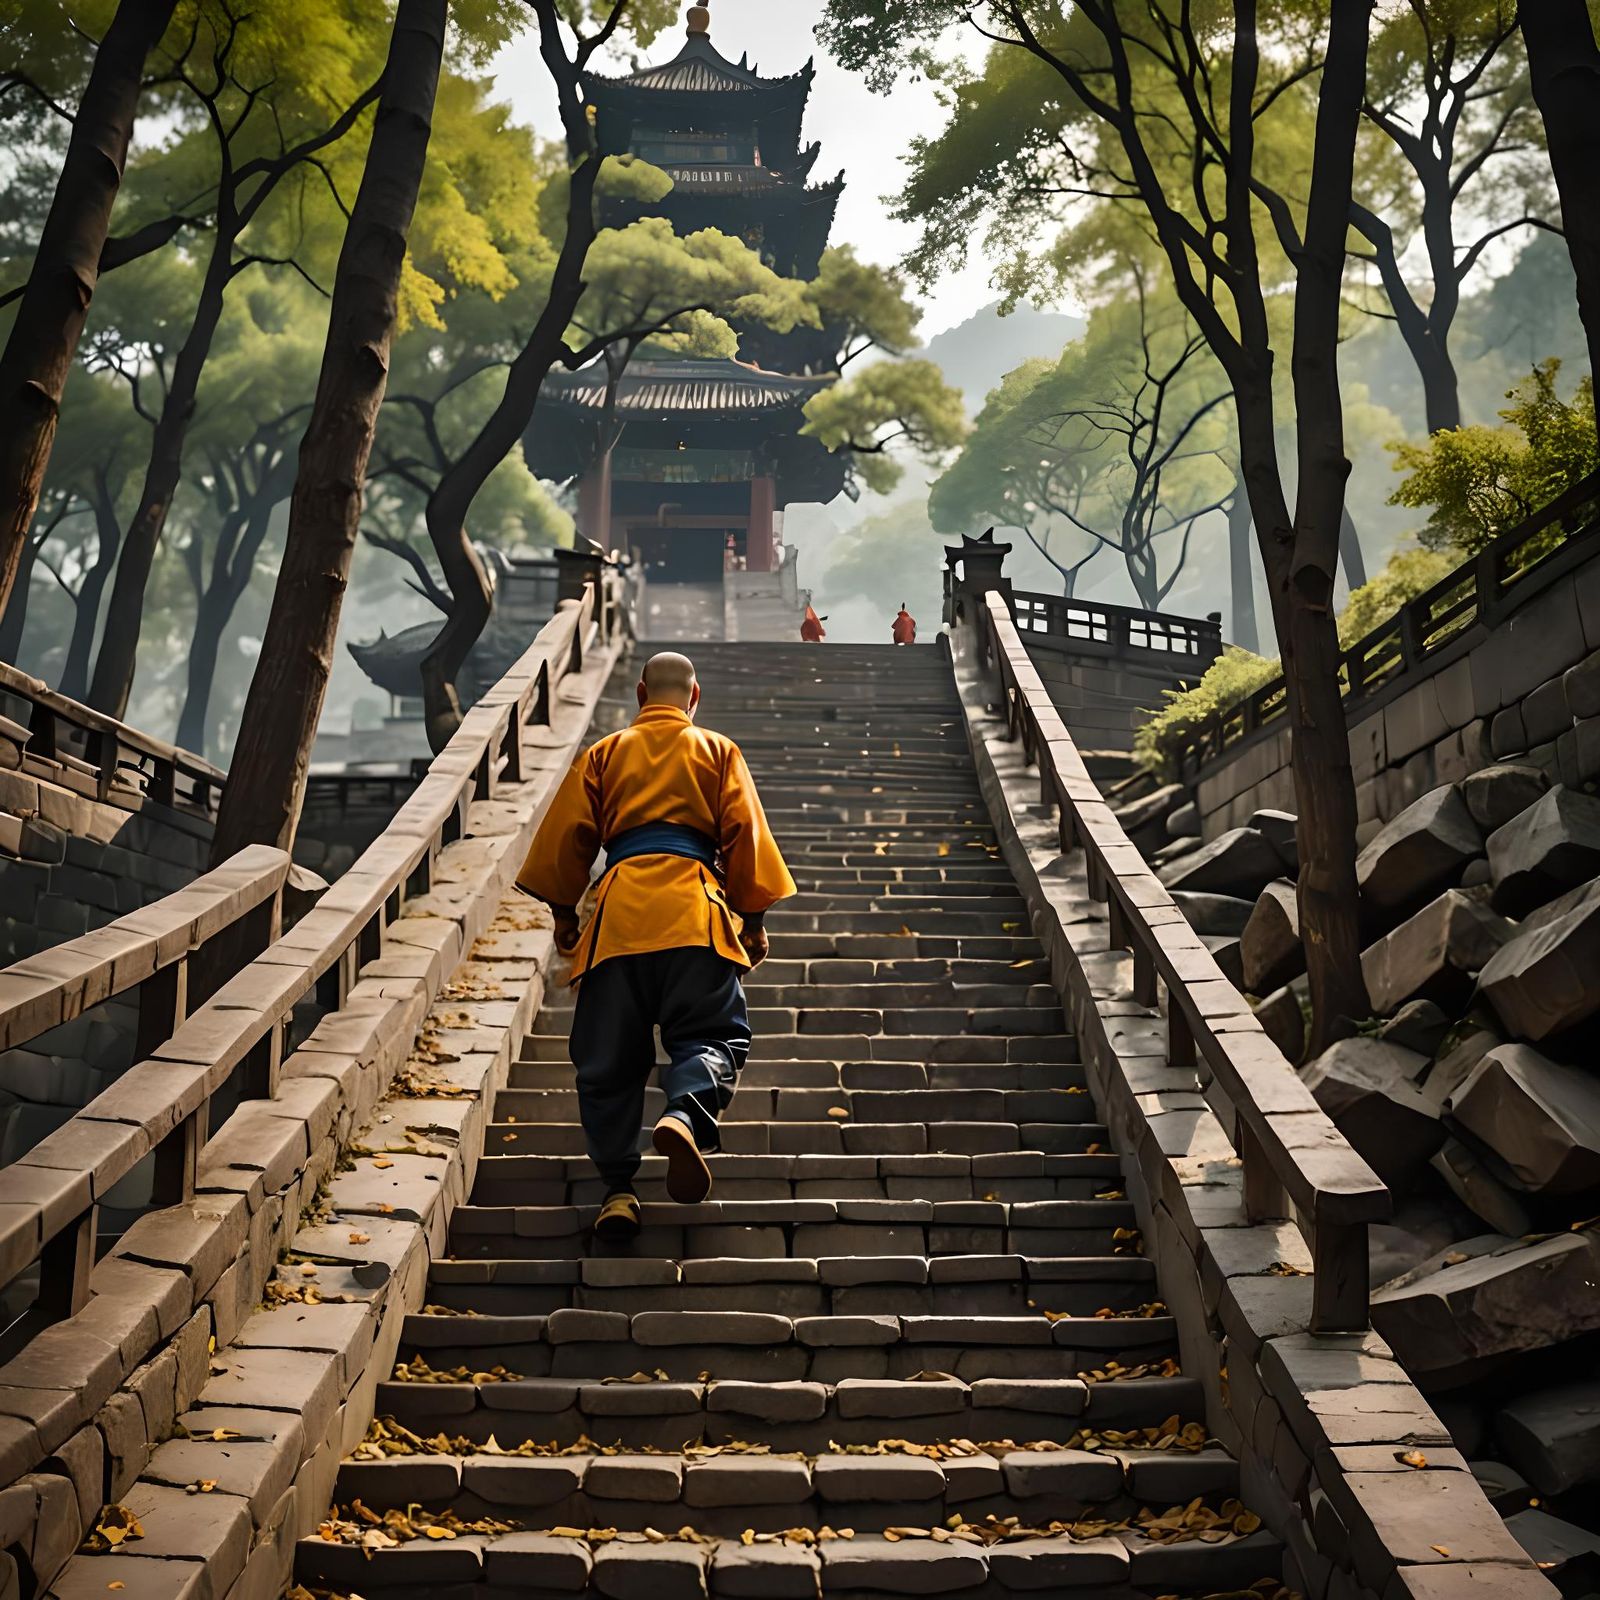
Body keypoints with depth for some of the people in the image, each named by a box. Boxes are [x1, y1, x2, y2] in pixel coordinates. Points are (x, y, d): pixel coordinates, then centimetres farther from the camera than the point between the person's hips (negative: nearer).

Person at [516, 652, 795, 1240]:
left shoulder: (603, 755, 19)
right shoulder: (719, 752, 16)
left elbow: (567, 835, 14)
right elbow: (745, 835, 10)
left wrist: (564, 911, 24)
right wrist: (754, 919, 15)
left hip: (619, 913, 2)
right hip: (694, 910, -1)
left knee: (608, 1058, 7)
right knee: (713, 1034, 0)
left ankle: (618, 1187, 4)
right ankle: (685, 1115, -30)